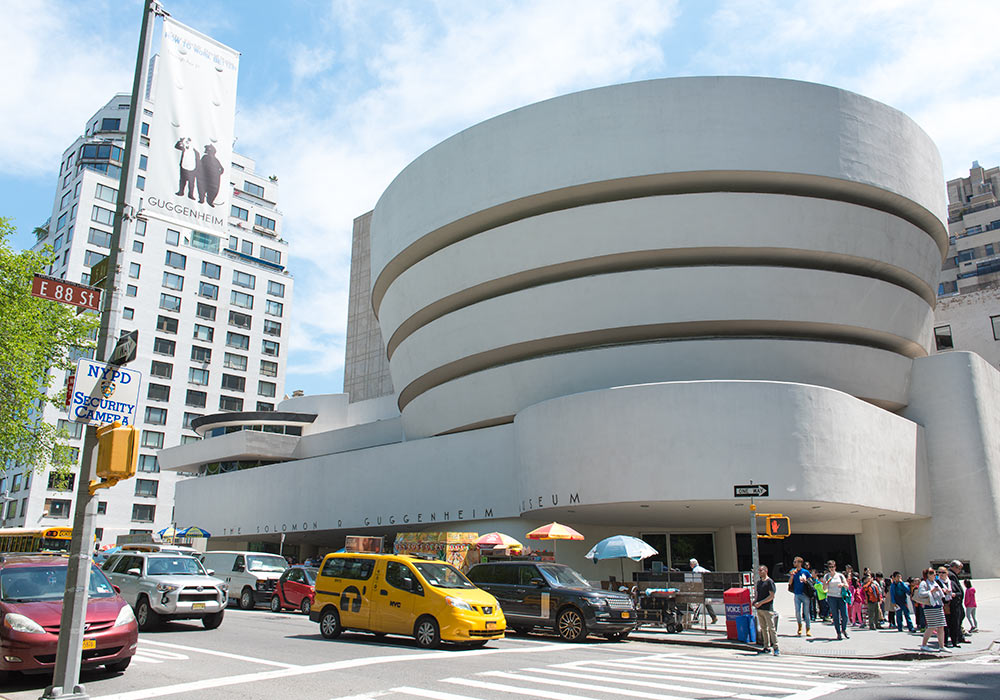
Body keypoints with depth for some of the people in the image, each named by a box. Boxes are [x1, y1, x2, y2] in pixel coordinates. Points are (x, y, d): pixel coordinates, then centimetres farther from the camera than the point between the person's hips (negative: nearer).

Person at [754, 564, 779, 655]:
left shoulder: (770, 582, -8)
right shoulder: (759, 582, 15)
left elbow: (772, 596, -13)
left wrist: (760, 603, -16)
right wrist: (755, 601, 4)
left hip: (767, 609, -8)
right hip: (759, 609, 8)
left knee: (771, 628, -5)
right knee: (763, 628, 11)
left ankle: (775, 647, 0)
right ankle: (766, 647, 17)